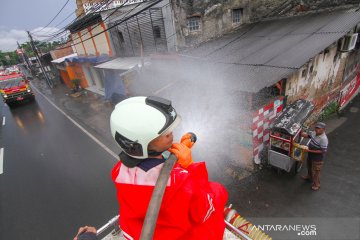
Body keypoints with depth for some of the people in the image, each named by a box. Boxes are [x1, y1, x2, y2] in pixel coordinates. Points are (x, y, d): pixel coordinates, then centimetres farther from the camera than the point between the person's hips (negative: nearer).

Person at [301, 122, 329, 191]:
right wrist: (301, 133, -3)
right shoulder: (314, 133, -8)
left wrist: (310, 151, -29)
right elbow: (308, 135, 13)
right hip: (310, 156, 8)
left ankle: (316, 185, 34)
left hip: (317, 159, -8)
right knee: (309, 167, 30)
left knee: (316, 172, 12)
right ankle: (309, 177, 57)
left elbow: (323, 151, -29)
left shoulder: (323, 139, -31)